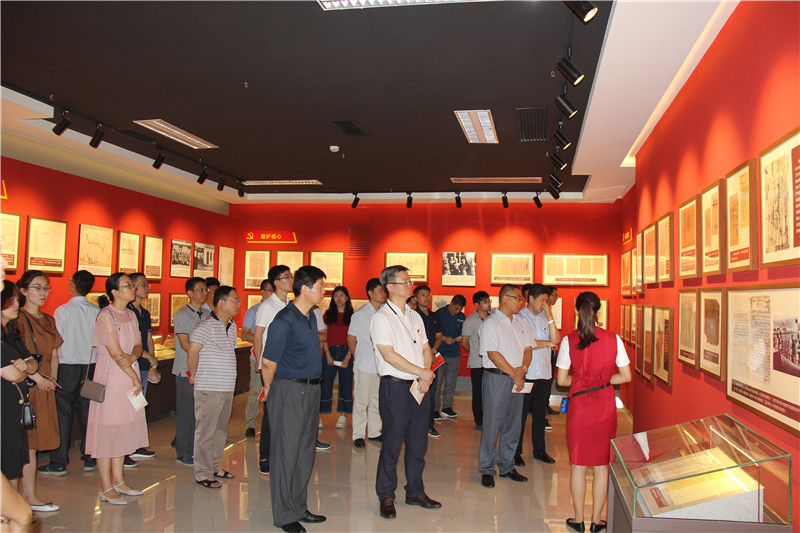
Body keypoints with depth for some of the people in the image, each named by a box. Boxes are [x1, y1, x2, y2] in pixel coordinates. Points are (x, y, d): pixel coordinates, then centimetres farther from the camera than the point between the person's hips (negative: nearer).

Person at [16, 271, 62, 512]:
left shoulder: (49, 321, 18)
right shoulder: (18, 319, -6)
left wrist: (52, 378, 6)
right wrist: (37, 377, -16)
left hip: (45, 387, 7)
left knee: (33, 441, 8)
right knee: (26, 443, -4)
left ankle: (23, 494, 14)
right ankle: (30, 496, 1)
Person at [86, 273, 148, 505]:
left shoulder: (131, 315, 11)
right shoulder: (106, 316, -13)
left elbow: (138, 345, 9)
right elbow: (115, 353, -16)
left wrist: (133, 356, -15)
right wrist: (136, 379, -12)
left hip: (129, 378, 8)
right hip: (111, 379, -8)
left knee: (123, 430, 13)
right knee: (107, 430, -2)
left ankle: (118, 481, 23)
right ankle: (106, 489, 6)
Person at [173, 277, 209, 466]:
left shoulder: (207, 315, 14)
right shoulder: (182, 314, -4)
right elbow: (184, 344, -10)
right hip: (186, 371, -6)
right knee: (186, 413, 0)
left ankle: (196, 450, 17)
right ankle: (183, 453, 10)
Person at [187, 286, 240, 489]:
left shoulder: (231, 326, 14)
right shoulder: (206, 325, -13)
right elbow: (192, 352, -17)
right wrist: (195, 376, -6)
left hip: (227, 388, 8)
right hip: (209, 388, -8)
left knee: (221, 430, 15)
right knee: (206, 431, 0)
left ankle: (214, 467, 28)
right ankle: (203, 474, 9)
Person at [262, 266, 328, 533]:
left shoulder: (311, 317, 11)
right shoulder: (284, 321, -17)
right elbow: (268, 363, -14)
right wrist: (271, 389, 1)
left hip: (311, 390, 9)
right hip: (289, 391, -8)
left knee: (305, 452, 15)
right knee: (287, 453, 1)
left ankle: (299, 508, 28)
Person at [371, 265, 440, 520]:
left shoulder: (415, 316, 15)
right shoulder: (381, 318, -8)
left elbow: (426, 349, 15)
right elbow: (389, 355, -17)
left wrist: (426, 378, -2)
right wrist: (423, 372, -13)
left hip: (420, 386, 7)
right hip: (396, 387, -7)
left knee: (418, 442, 13)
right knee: (392, 443, 1)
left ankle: (415, 492, 27)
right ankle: (386, 497, 15)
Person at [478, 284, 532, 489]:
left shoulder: (520, 323, 14)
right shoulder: (491, 323, -7)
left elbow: (527, 348, 12)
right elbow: (493, 354, -14)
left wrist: (523, 369, -7)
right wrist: (514, 374, -14)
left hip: (517, 379, 7)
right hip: (497, 378, -6)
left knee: (513, 424, 11)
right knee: (492, 424, -2)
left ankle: (506, 466, 23)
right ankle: (486, 470, 9)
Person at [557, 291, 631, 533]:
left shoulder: (569, 340, -8)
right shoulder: (613, 339, -6)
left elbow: (562, 380, -5)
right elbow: (626, 376, -1)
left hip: (579, 405, -1)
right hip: (605, 405, 1)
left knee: (578, 464, 11)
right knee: (601, 465, 11)